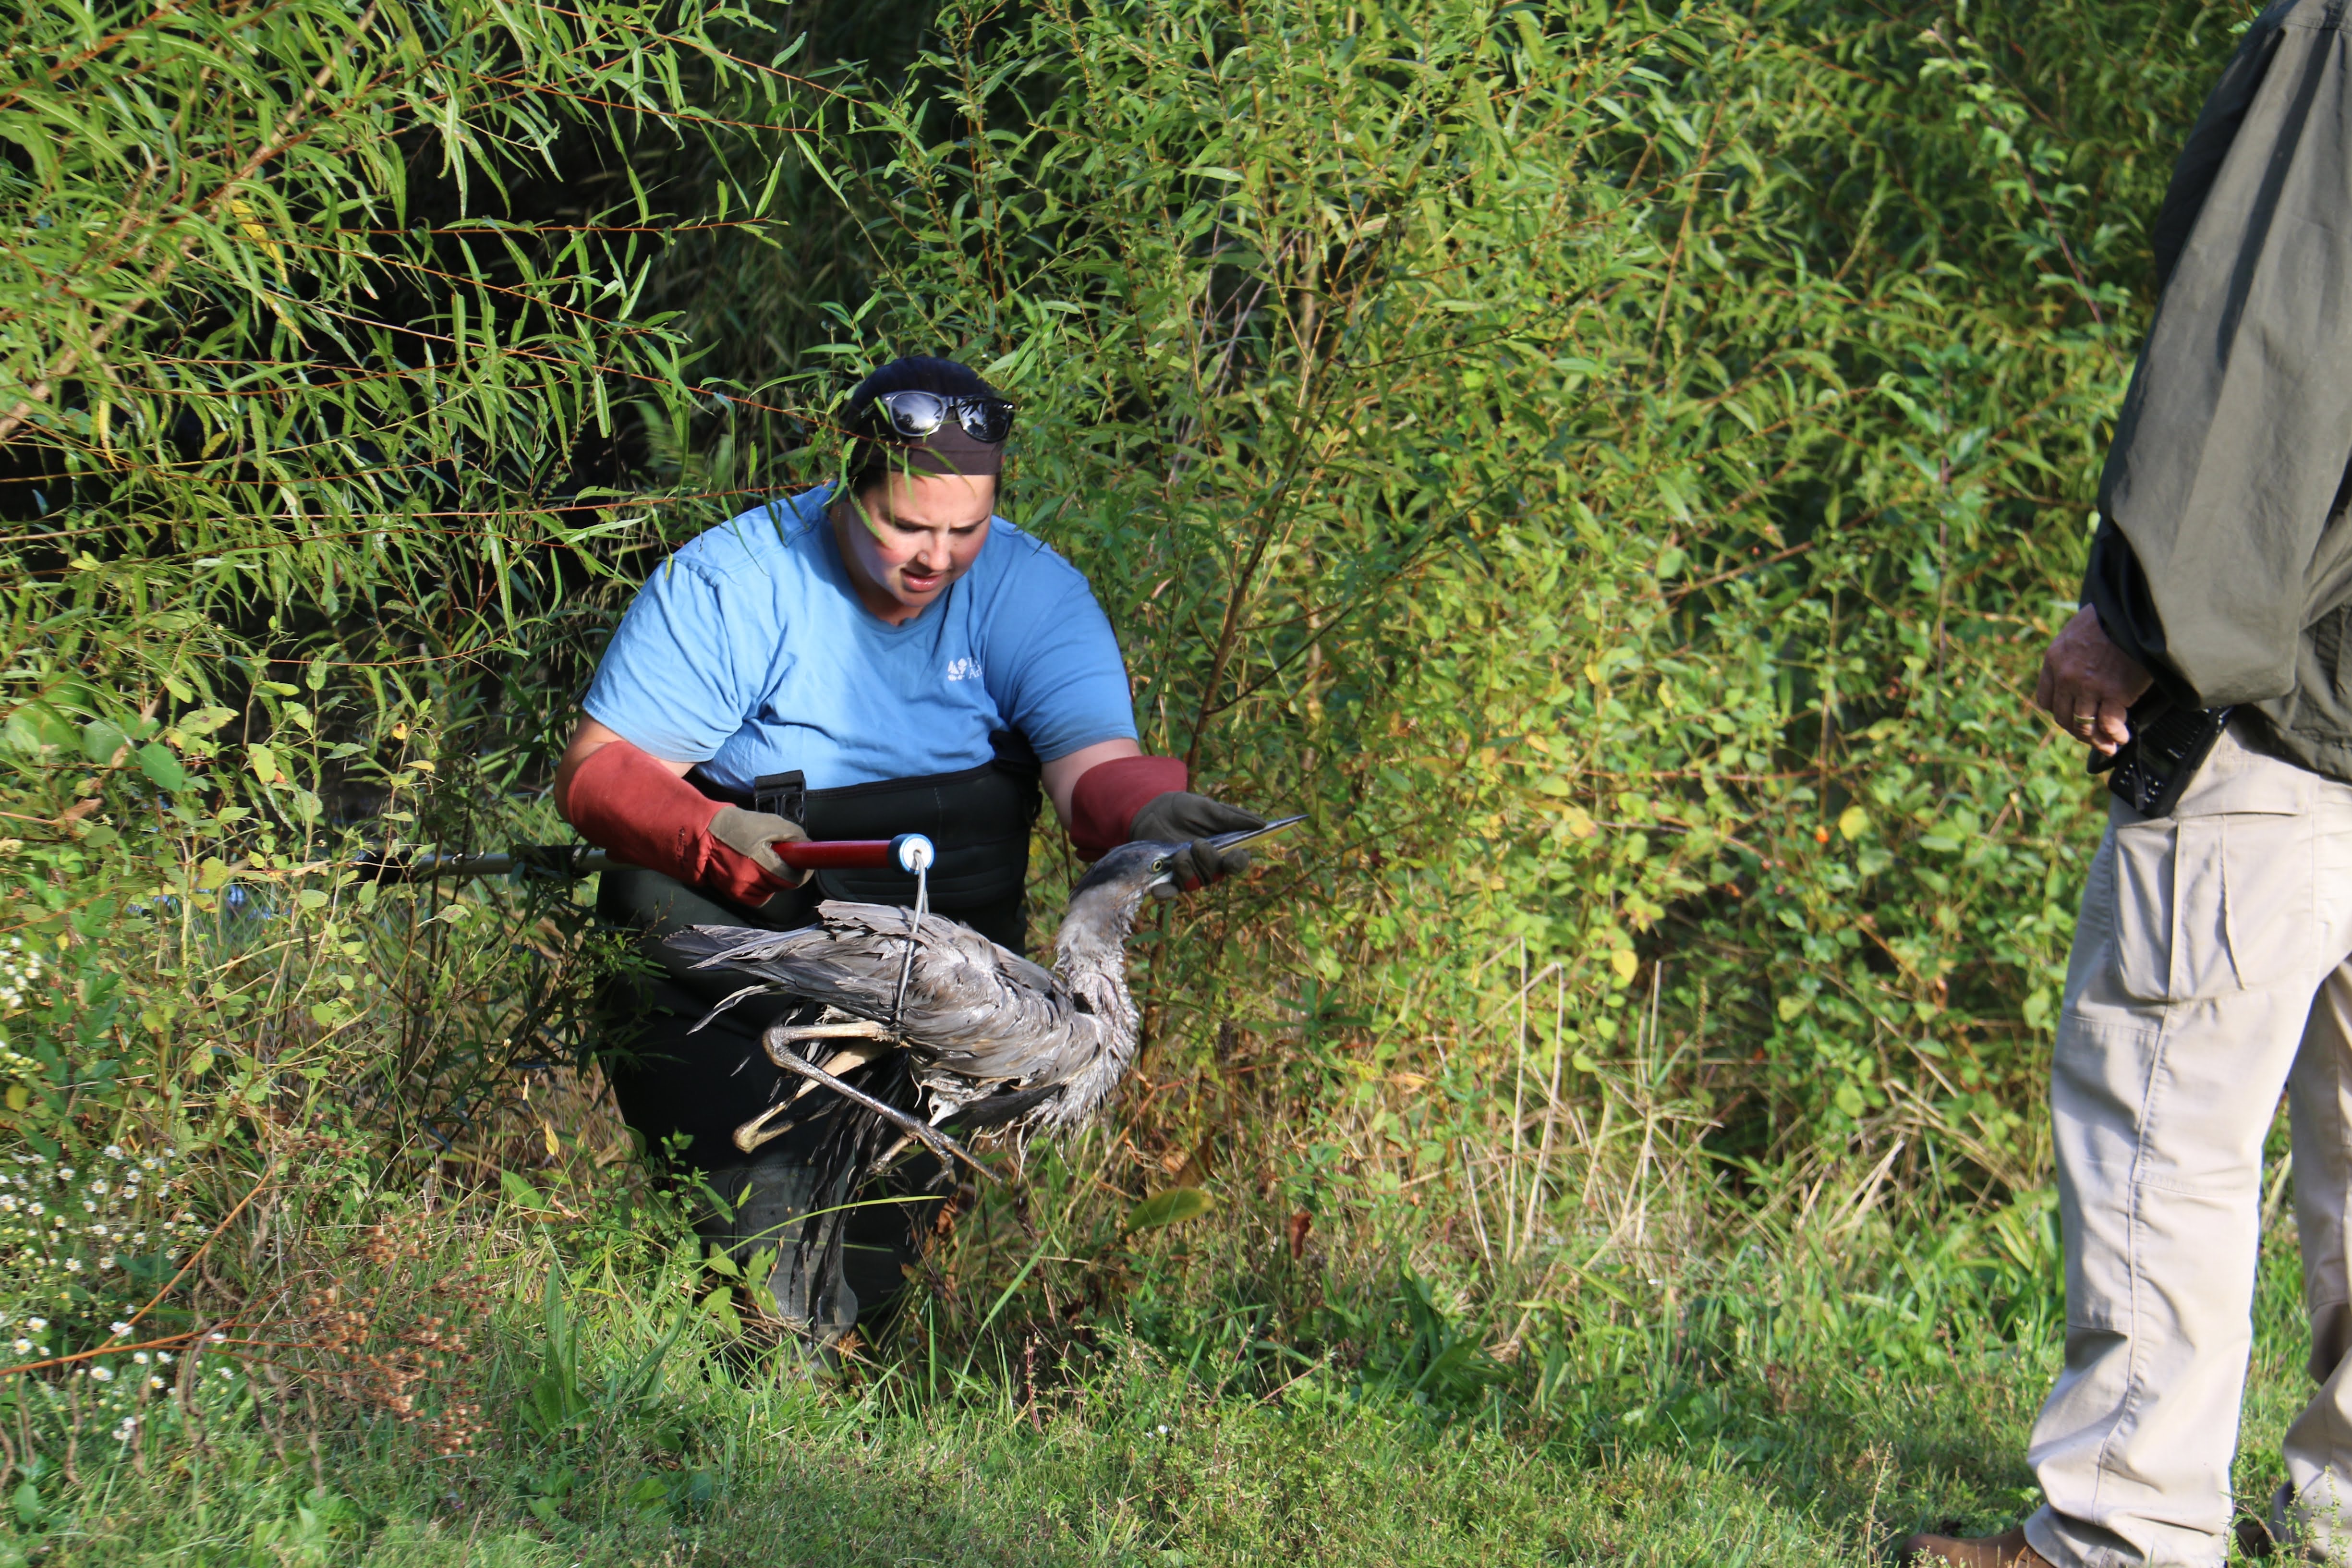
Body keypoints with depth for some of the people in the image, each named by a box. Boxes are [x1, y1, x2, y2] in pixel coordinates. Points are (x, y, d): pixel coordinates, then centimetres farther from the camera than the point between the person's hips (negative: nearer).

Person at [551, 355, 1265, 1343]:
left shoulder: (1030, 593, -1)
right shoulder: (731, 582, -7)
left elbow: (1091, 760, -14)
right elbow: (598, 771, -10)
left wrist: (1149, 815, -40)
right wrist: (711, 838, -31)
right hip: (731, 929, -2)